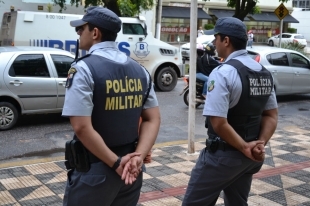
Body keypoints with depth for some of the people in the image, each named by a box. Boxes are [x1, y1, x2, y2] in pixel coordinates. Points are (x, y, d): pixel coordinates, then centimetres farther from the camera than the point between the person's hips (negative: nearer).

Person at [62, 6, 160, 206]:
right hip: (132, 169, 6)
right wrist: (138, 157, -7)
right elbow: (153, 119, 2)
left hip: (94, 171, -5)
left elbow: (82, 127, -21)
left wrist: (116, 164, -15)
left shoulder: (84, 69, -13)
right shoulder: (139, 70, 5)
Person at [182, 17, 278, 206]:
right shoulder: (265, 73, 7)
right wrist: (260, 144, -4)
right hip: (251, 157, 8)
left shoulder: (223, 73, -18)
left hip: (223, 154, -8)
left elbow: (219, 123, -24)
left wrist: (244, 147, -13)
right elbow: (271, 116, 8)